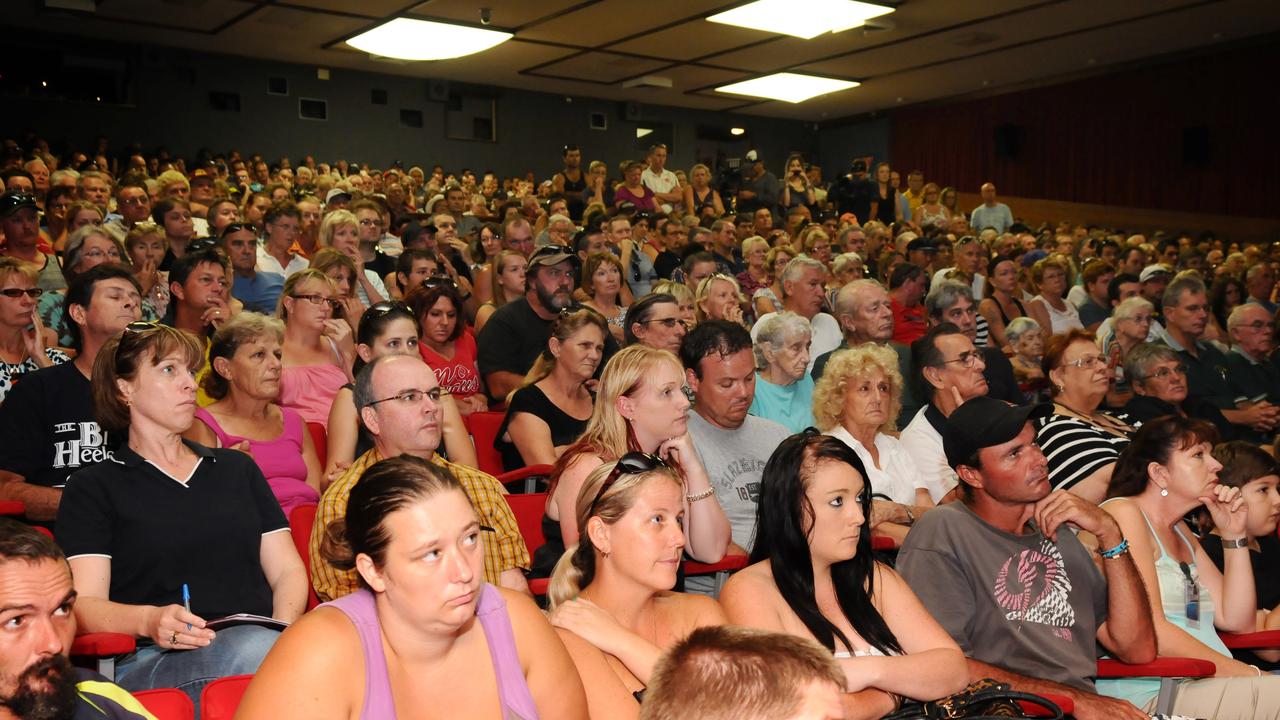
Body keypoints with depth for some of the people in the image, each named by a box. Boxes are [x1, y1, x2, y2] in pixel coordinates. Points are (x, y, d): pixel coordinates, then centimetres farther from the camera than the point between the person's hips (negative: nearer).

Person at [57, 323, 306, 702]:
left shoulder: (237, 468, 25)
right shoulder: (91, 488, 15)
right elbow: (84, 605, 1)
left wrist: (284, 630, -6)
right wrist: (149, 621, -22)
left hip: (261, 643, 4)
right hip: (150, 660, -3)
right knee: (253, 648, -38)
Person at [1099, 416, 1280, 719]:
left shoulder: (1180, 532, 22)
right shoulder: (1123, 513, -8)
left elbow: (1237, 621, 18)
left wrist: (1233, 534, 12)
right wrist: (1249, 673, -13)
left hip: (1203, 687, 9)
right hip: (1147, 695, -9)